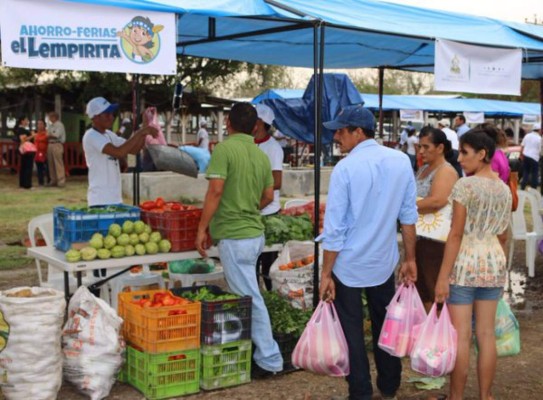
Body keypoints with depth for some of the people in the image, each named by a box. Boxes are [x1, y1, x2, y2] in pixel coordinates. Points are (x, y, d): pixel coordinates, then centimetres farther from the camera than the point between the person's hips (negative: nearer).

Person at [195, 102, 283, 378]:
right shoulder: (261, 155, 9)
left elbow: (215, 191, -18)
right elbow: (268, 197, 14)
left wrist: (202, 228, -11)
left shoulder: (224, 149, -12)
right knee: (245, 294, 19)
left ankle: (269, 360, 5)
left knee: (249, 299, -1)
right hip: (255, 233, 8)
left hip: (234, 236, -8)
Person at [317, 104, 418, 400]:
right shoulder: (401, 161, -3)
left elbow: (335, 228, -16)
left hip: (348, 265, -5)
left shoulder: (346, 168, -17)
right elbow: (408, 215, 2)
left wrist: (326, 274, -9)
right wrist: (410, 259, 10)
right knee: (384, 325, 19)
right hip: (384, 262, 5)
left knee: (351, 330, 9)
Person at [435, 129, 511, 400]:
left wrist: (442, 277, -12)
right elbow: (503, 236, 14)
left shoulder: (465, 185, -13)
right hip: (494, 263, 7)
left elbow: (456, 234, -15)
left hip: (465, 264, -7)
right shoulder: (505, 189, 8)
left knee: (460, 336, 1)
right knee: (486, 335, 11)